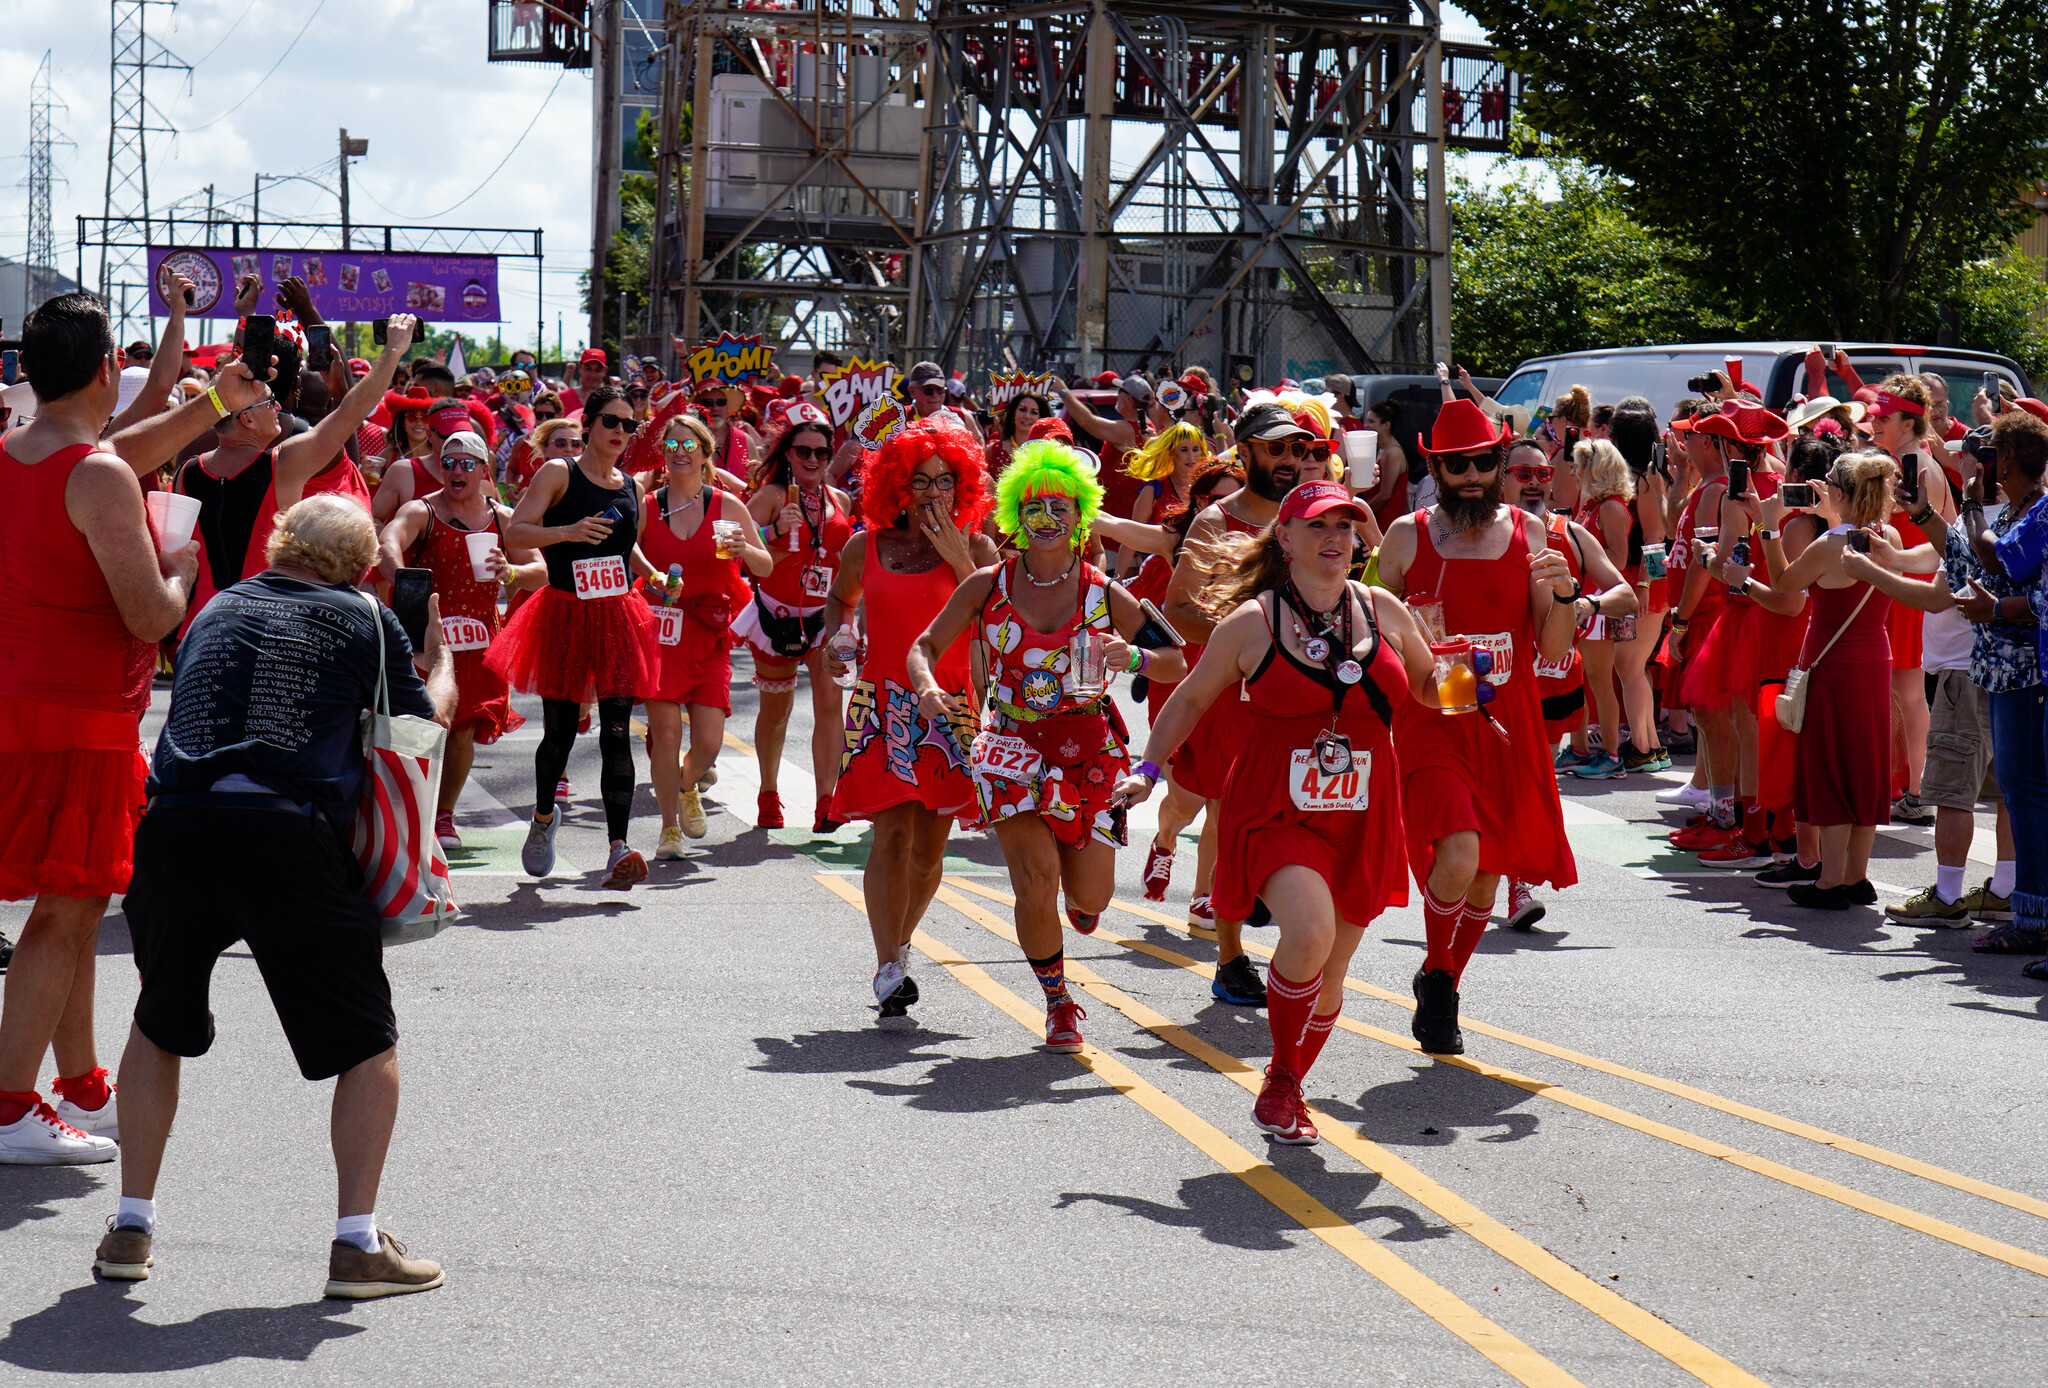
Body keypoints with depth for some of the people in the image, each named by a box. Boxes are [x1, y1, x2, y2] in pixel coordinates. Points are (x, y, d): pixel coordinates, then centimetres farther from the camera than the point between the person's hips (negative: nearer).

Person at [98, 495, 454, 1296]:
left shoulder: (217, 609, 25)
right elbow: (426, 721, 21)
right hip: (288, 834, -4)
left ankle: (130, 1228, 24)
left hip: (175, 828, 4)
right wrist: (440, 655, 42)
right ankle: (357, 1242, 1)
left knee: (158, 1025, 26)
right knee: (367, 1044, 10)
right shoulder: (367, 619, 13)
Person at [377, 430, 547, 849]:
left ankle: (444, 814, 19)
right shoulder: (421, 512, -6)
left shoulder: (503, 519, 6)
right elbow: (387, 544, -27)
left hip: (477, 640, 3)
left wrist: (510, 573, -21)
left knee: (465, 730, 2)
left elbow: (540, 571, 2)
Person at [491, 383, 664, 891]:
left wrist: (653, 574, 13)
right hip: (565, 615, -3)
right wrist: (568, 531, -24)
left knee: (617, 731, -8)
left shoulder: (631, 488, 13)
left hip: (617, 616, 3)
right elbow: (514, 531, -10)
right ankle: (544, 816, 34)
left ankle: (618, 847, -15)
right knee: (559, 730, 5)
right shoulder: (558, 474, -2)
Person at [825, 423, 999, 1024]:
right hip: (881, 704, -1)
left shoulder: (976, 548, 4)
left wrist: (958, 558, -14)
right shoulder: (865, 547, 7)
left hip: (951, 705, 1)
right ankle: (889, 971, -14)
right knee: (892, 833, -13)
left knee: (929, 845, 5)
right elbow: (840, 599, 27)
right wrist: (835, 640, 7)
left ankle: (900, 942, 30)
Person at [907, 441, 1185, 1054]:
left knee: (1090, 896, -1)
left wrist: (1131, 657, -19)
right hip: (1013, 746, -1)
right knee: (1036, 877, -16)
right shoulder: (989, 586, -1)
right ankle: (1058, 1003, 6)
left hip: (1089, 750, 1)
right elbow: (925, 646, 5)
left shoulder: (1104, 594, -1)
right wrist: (927, 687, -17)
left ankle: (1078, 902, 40)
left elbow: (1176, 664, 2)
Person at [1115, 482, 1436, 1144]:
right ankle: (1281, 1079, -5)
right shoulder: (1250, 622, -2)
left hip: (1360, 817, 4)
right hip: (1276, 810, -4)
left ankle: (1285, 1092, 32)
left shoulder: (1384, 610, 6)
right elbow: (1191, 698, 10)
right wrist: (1149, 767, 4)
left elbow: (1428, 685, 20)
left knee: (1329, 973, 9)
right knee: (1309, 934, -27)